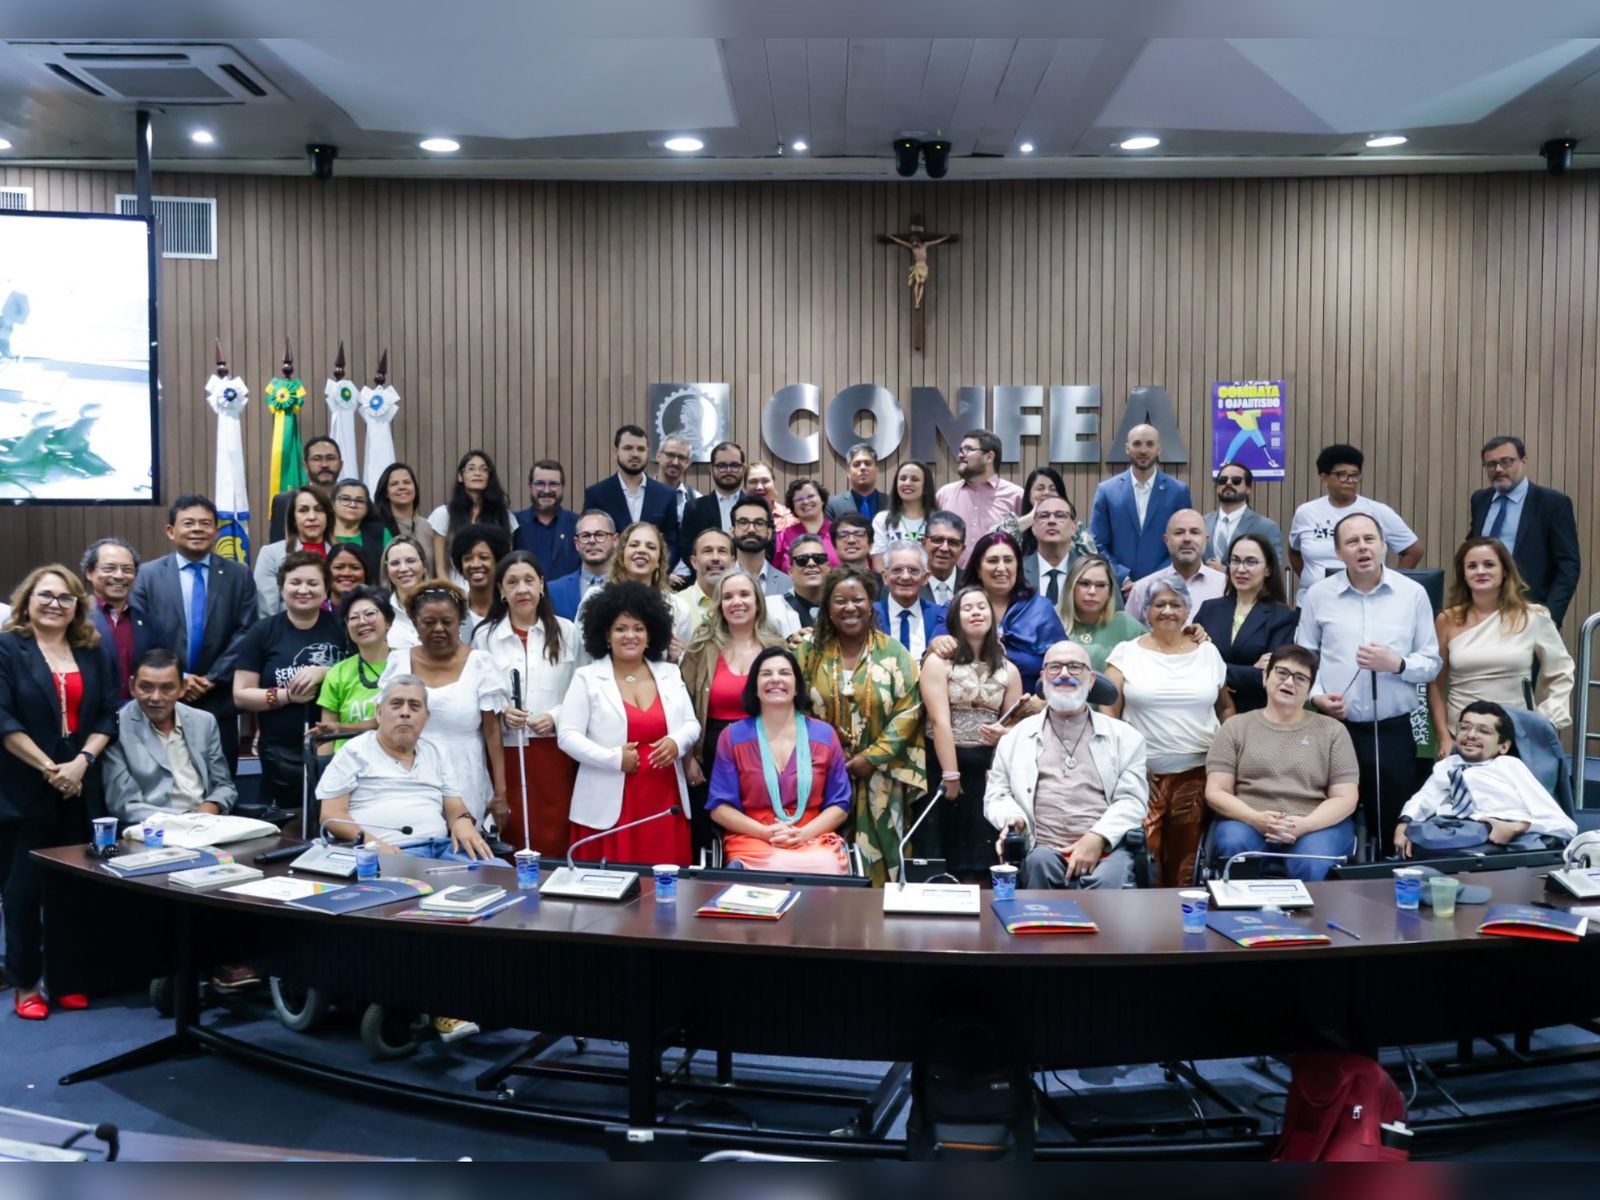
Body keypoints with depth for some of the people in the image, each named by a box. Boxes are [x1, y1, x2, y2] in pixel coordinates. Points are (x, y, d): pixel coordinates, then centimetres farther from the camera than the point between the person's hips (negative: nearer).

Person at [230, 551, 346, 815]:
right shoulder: (262, 632, 3)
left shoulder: (340, 627, 5)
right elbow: (241, 696, 0)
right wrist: (288, 696, -14)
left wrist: (325, 672, -12)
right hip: (282, 754, -1)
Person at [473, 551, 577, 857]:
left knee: (555, 838, -1)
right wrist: (501, 713, -11)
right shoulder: (485, 635, 6)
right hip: (506, 750, 0)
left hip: (554, 749, 0)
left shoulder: (565, 631, 5)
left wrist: (556, 716, -10)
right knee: (511, 841, 3)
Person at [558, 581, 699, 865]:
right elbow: (567, 736, -4)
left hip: (664, 801, 3)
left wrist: (678, 743, -9)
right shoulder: (587, 678, 1)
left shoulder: (670, 674, 12)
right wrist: (613, 758, -15)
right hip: (609, 806, -3)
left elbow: (691, 725, 13)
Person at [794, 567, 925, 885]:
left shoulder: (893, 652, 2)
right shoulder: (810, 651, 6)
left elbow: (909, 709, -4)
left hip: (878, 780, -1)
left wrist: (872, 757, -10)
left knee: (876, 859, 1)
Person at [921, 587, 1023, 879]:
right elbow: (939, 720, -10)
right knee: (938, 859, -1)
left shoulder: (1008, 670, 10)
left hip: (987, 768, 4)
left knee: (979, 858, 4)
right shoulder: (938, 662, -2)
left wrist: (1004, 733, -13)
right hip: (942, 764, -3)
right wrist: (951, 775, -17)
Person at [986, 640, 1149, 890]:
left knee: (1108, 879, -35)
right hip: (1045, 849, 1)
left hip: (1107, 850, -1)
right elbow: (996, 795, 18)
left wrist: (1097, 838, -11)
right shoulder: (1017, 737, 19)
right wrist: (1012, 818, -7)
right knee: (1038, 863, -34)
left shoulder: (1124, 736, 16)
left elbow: (1132, 799, 6)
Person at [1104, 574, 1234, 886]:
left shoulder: (1208, 652, 11)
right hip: (1142, 773, -2)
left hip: (1196, 772, 2)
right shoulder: (1126, 652, 4)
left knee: (1186, 860, 4)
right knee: (1143, 861, -8)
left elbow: (1225, 707, 20)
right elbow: (1108, 712, 1)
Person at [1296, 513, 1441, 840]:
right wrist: (1316, 695, -11)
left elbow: (1432, 663, 4)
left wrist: (1397, 664, -14)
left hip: (1392, 731, 0)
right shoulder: (1318, 595, 4)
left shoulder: (1413, 593, 3)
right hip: (1334, 728, 0)